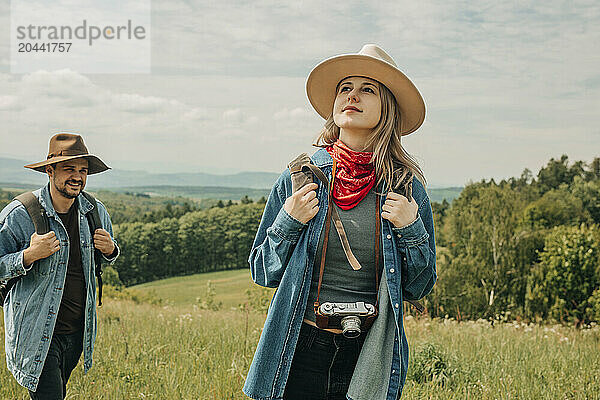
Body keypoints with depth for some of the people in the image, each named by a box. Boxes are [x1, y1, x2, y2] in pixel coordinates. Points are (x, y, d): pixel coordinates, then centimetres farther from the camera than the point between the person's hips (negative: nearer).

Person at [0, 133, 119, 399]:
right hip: (36, 334, -5)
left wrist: (110, 250, -5)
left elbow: (110, 255, 19)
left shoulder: (96, 213, 3)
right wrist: (29, 255, -26)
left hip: (78, 331, 6)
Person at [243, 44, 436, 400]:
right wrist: (288, 223, -12)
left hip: (370, 360, 0)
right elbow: (263, 273, 4)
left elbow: (419, 287, 4)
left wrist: (410, 230, -12)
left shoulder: (406, 187, -2)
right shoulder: (299, 178, -3)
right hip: (300, 353, 0)